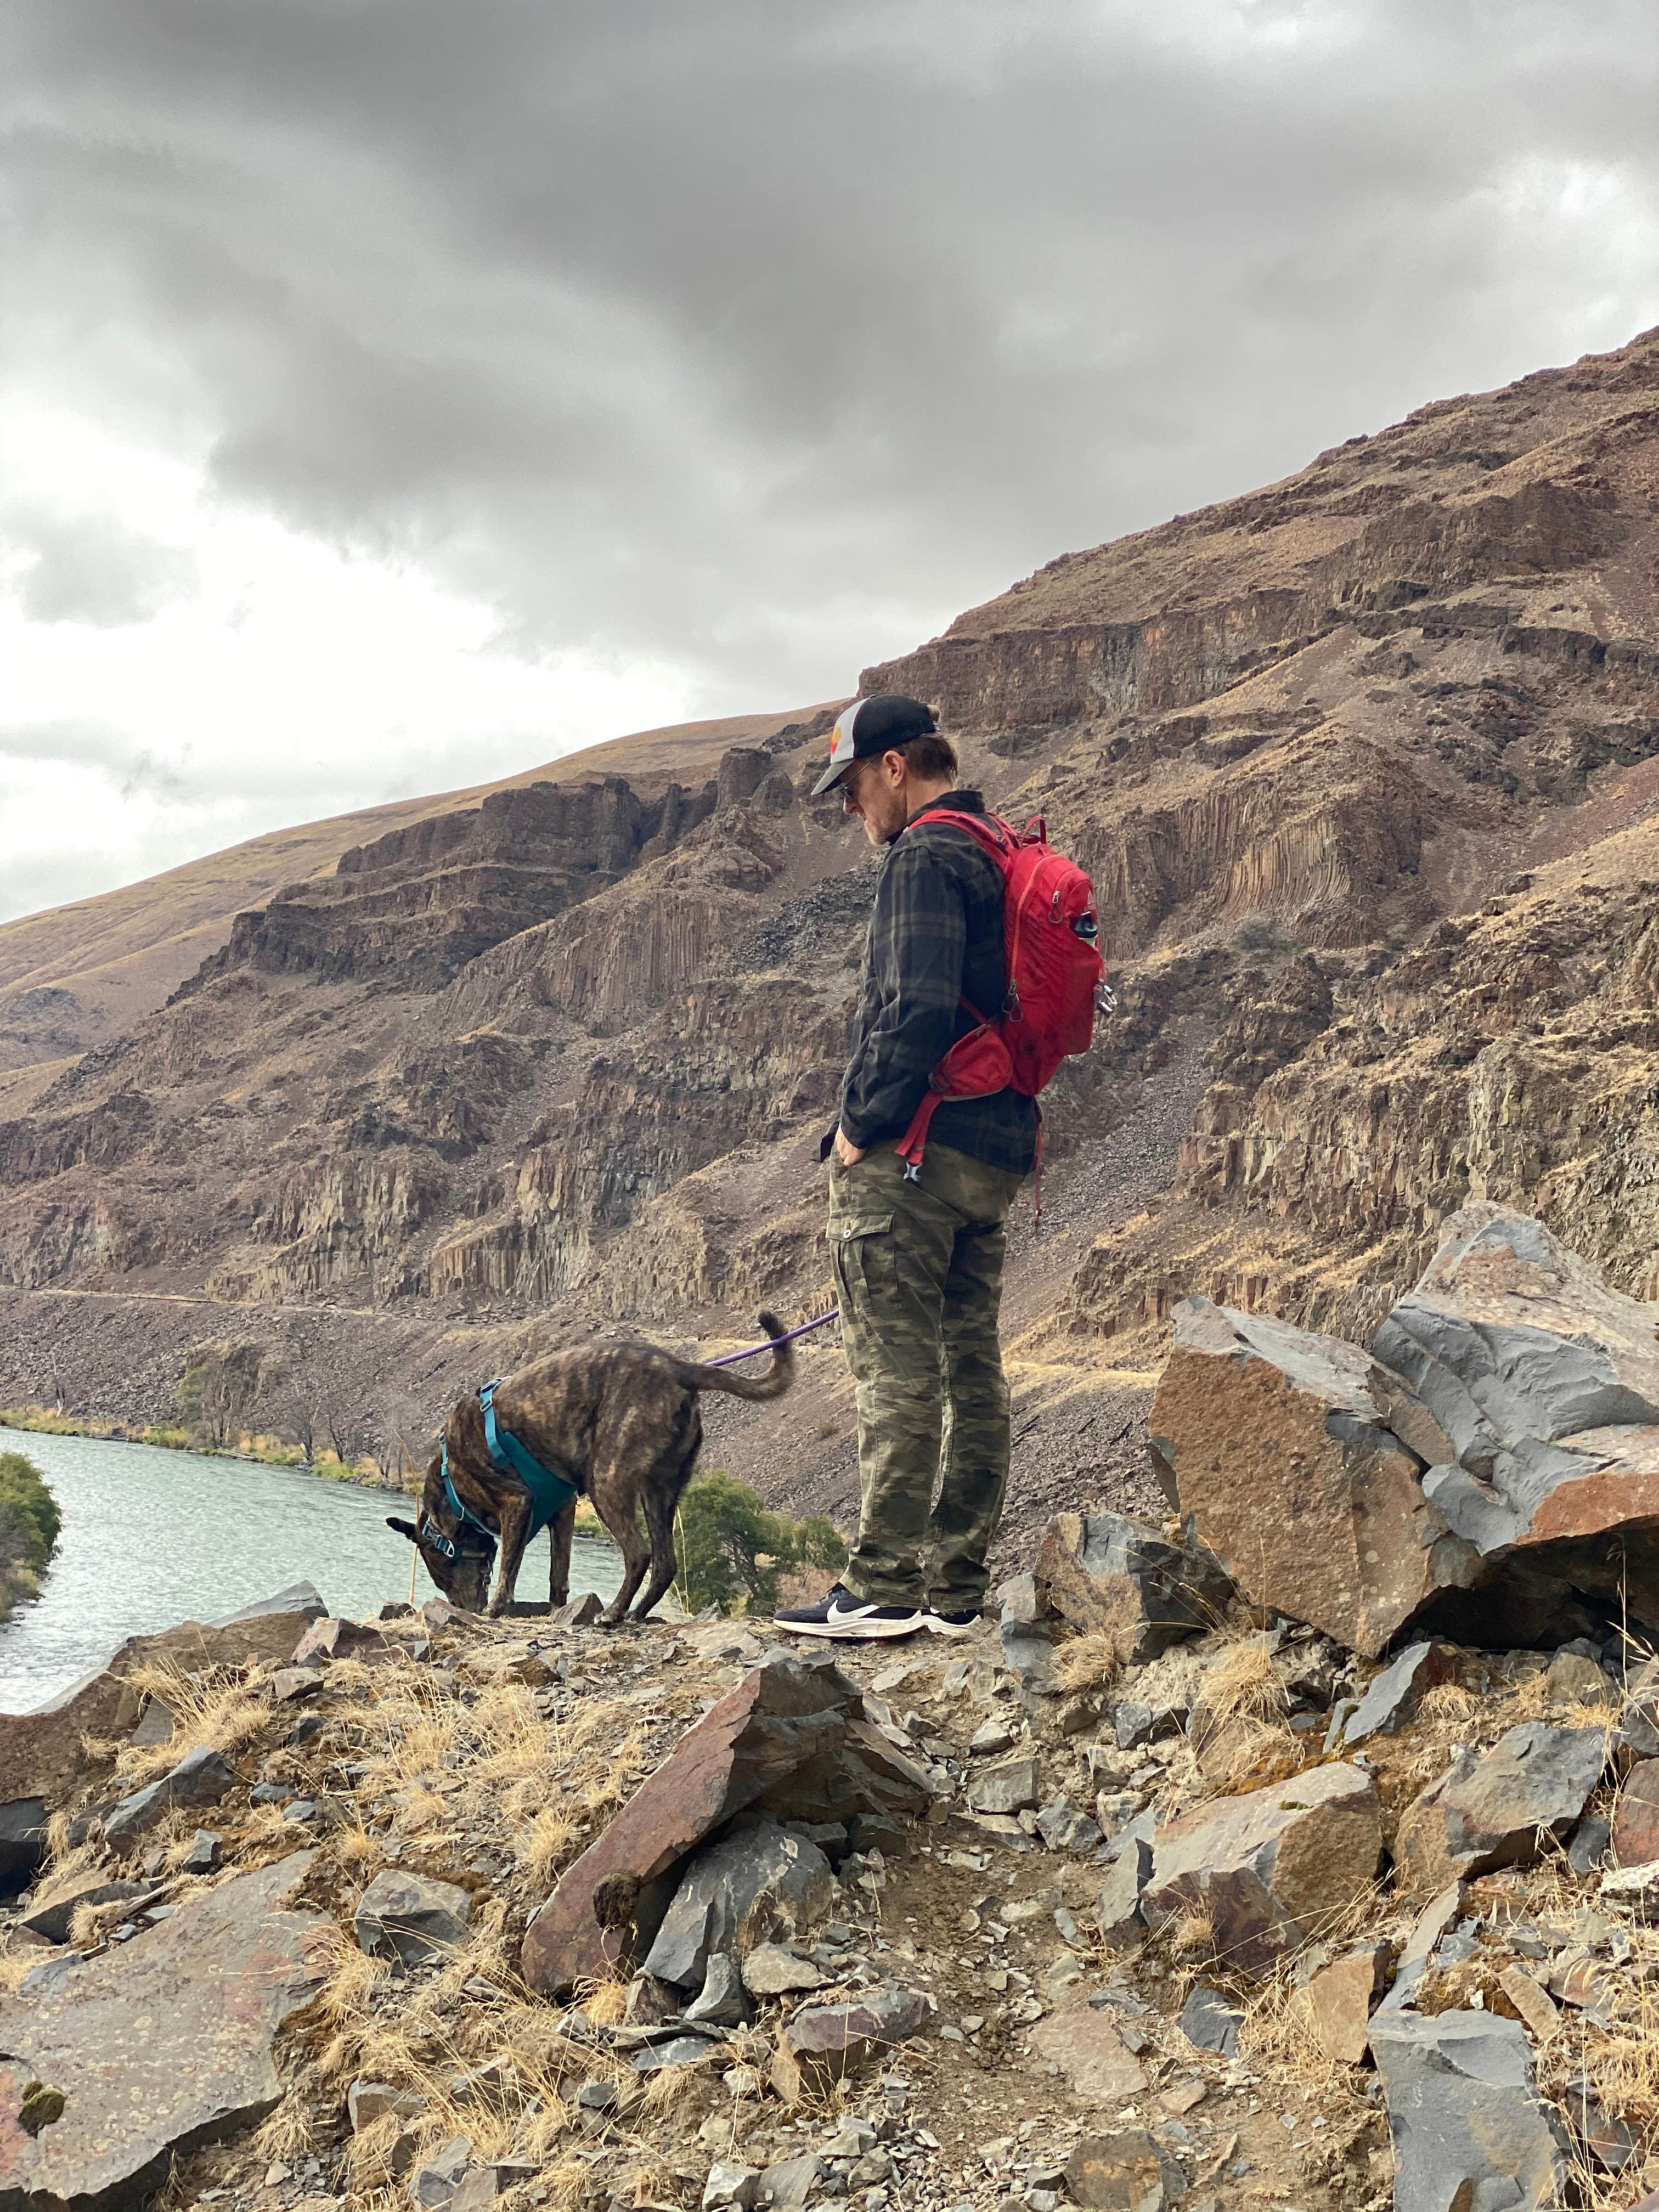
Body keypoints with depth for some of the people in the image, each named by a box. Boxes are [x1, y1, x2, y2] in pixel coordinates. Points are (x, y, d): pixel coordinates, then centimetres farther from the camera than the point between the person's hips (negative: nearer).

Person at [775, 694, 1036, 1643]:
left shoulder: (927, 859, -12)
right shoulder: (1005, 859, 18)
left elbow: (916, 1009, -23)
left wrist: (863, 1124, -14)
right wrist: (1016, 1120, 18)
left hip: (912, 1151, -9)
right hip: (996, 1155, 10)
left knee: (900, 1374, -6)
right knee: (974, 1371, 9)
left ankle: (884, 1587, -3)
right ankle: (957, 1589, 15)